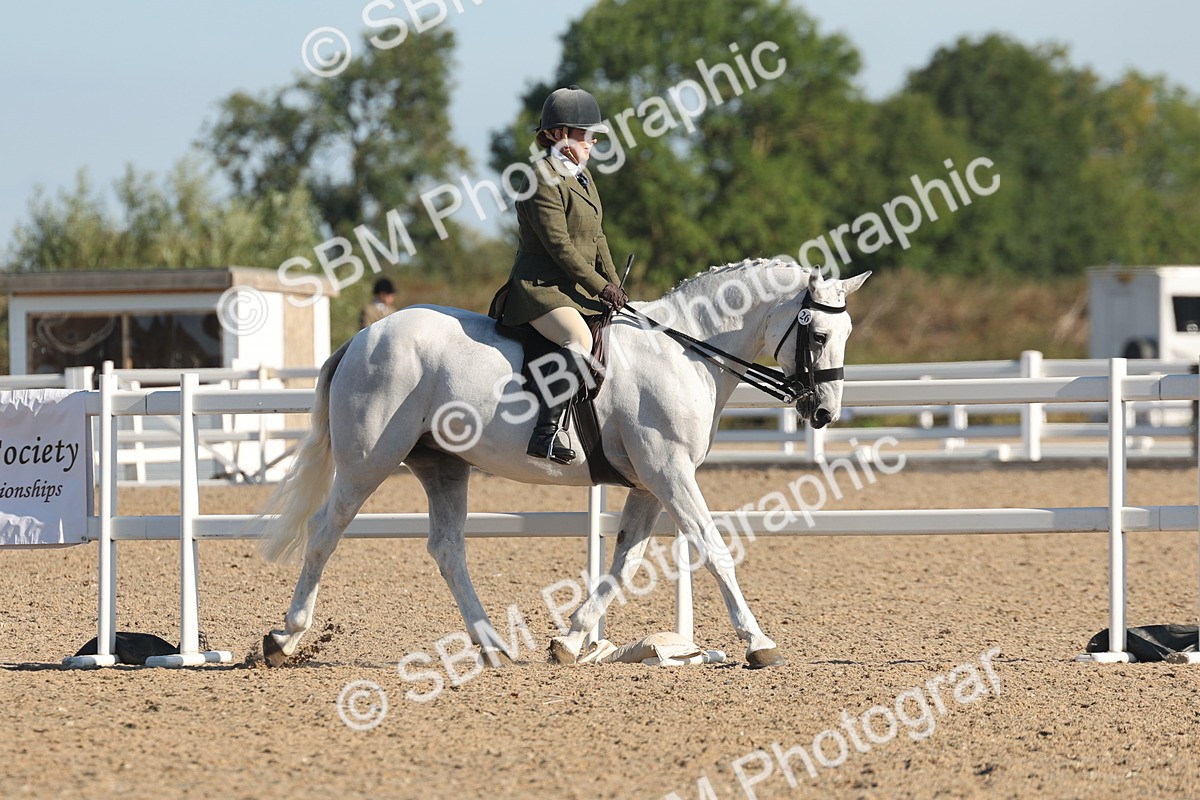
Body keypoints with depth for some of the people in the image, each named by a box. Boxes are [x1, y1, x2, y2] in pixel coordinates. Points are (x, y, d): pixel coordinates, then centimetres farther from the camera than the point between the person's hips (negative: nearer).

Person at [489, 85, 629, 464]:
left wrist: (614, 286, 9)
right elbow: (559, 245, -18)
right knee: (579, 340, -33)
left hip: (577, 289, 11)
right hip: (541, 287, -11)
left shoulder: (582, 176, 18)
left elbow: (596, 239, 21)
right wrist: (602, 289, -15)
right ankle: (544, 433, -37)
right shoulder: (545, 177, -13)